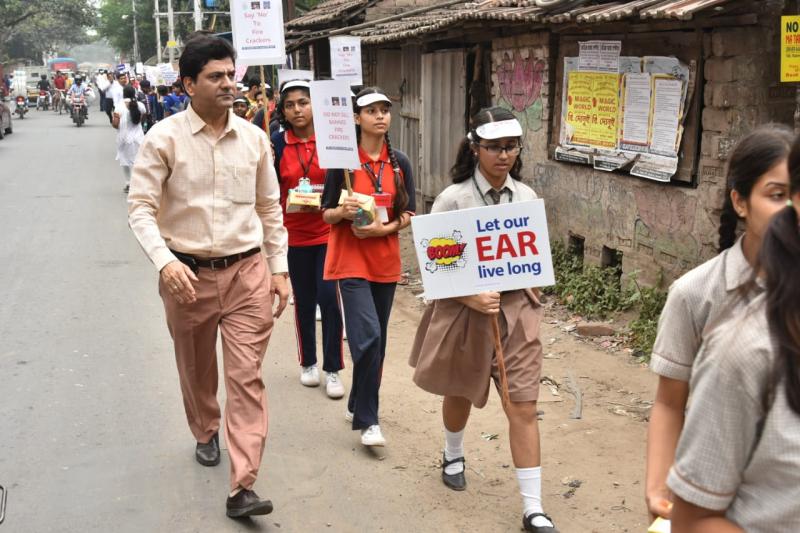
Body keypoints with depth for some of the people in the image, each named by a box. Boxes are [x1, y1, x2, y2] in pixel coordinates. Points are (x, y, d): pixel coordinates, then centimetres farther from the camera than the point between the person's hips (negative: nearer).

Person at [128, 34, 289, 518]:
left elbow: (270, 209, 9)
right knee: (196, 370, 18)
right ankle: (206, 434, 47)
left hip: (247, 272, 1)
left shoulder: (255, 139, 1)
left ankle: (243, 487, -2)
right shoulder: (165, 138, -8)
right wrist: (165, 261, -24)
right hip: (188, 274, -1)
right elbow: (141, 207, -9)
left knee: (247, 377, -5)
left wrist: (279, 269, 7)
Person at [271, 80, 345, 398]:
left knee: (329, 298, -5)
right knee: (304, 300, 11)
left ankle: (333, 370, 7)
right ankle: (308, 363, 28)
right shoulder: (278, 144, -2)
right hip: (295, 235, 1)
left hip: (328, 233, -1)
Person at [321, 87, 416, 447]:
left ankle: (358, 406, 30)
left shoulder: (399, 163, 4)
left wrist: (383, 228, -14)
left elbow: (408, 214, 5)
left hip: (386, 260, 4)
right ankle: (367, 421, -4)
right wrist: (343, 212, -23)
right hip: (351, 259, -4)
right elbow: (326, 214, -2)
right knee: (368, 337, -16)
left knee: (377, 341, 12)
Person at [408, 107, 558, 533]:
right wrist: (472, 298, -25)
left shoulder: (527, 196, 0)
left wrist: (530, 295, -1)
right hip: (465, 311, -2)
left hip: (517, 311, 2)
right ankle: (453, 455, 52)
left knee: (523, 407, -1)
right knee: (460, 394, 20)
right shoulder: (453, 199, -13)